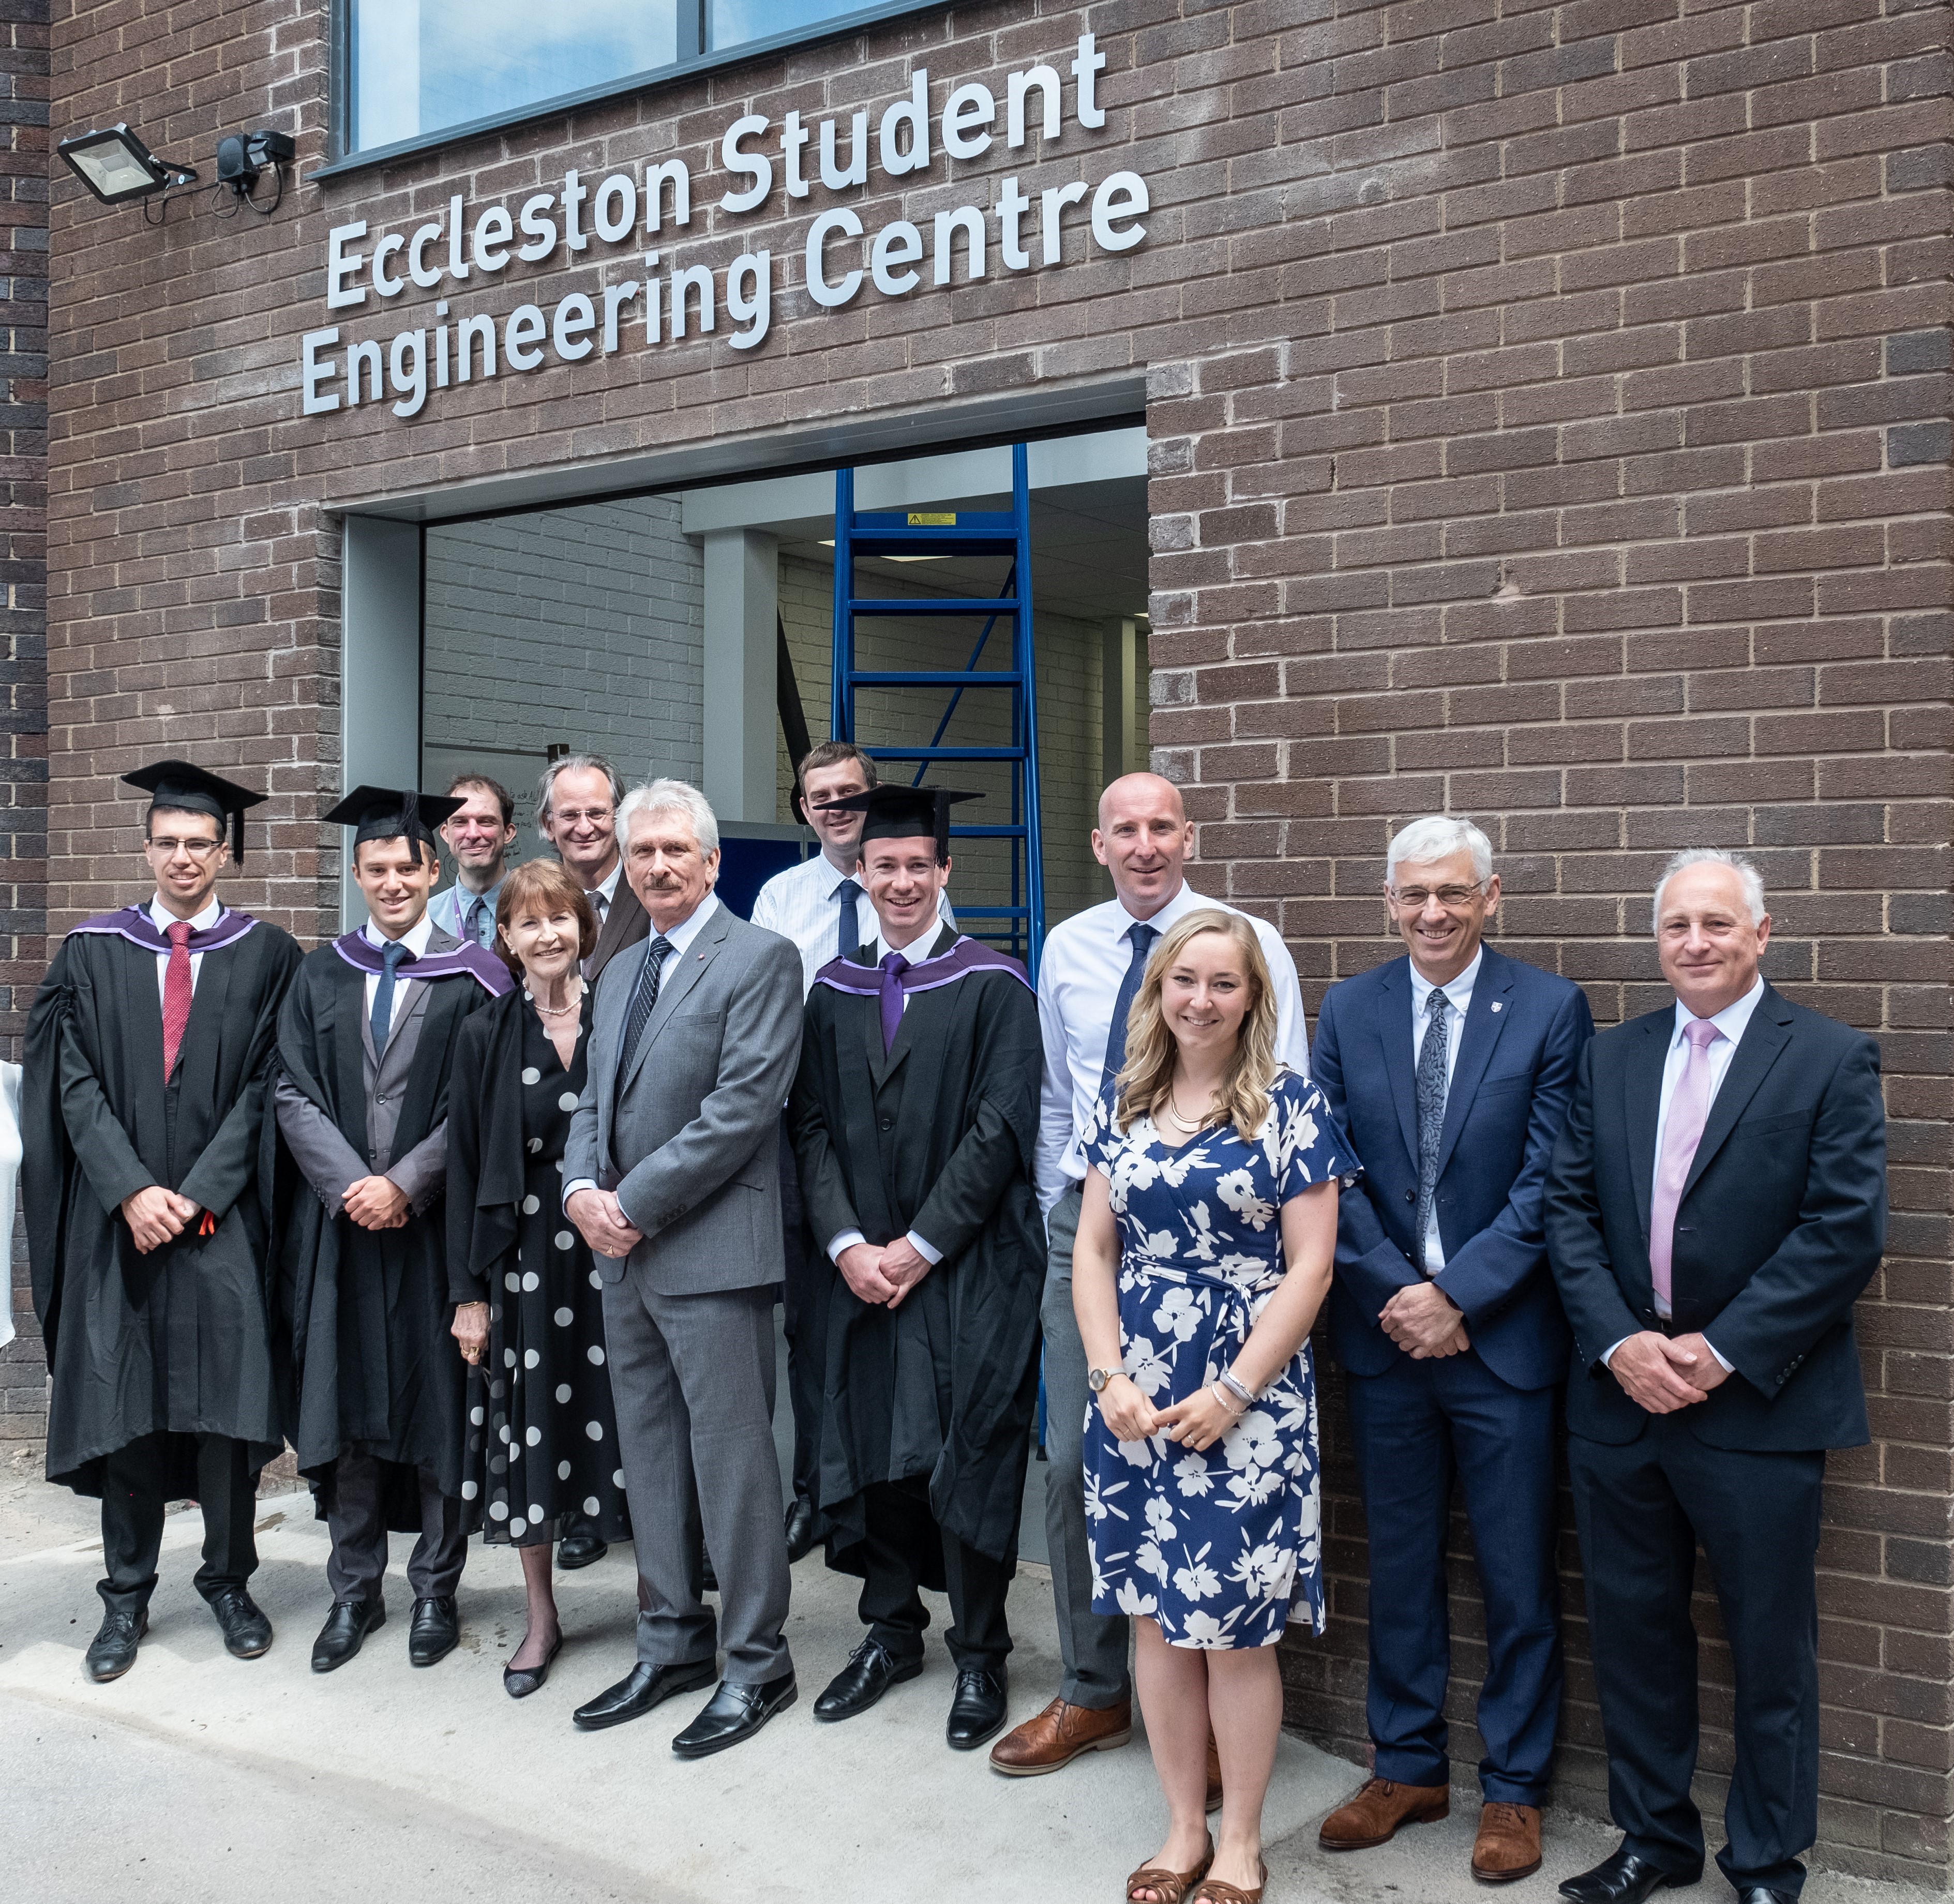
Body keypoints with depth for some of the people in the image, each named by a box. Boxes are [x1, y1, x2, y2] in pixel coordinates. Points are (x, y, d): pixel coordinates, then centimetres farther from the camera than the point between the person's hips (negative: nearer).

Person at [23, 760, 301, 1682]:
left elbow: (263, 1088, -2)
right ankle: (126, 1597, 17)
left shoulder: (267, 956, 3)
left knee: (226, 1400, 0)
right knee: (122, 1404, 5)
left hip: (222, 1220, -1)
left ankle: (229, 1579, 17)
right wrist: (131, 1191, -11)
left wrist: (197, 1195, -10)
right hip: (117, 1217, 1)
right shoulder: (93, 951, 7)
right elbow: (73, 1084, 1)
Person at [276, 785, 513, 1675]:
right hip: (339, 1222, 3)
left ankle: (435, 1589, 16)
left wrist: (404, 1184, -14)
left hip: (434, 1224, -3)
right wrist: (351, 1183, -10)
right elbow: (293, 1094, 3)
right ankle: (354, 1590, 20)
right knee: (347, 1403, 7)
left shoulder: (472, 978, 0)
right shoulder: (320, 978, 10)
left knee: (437, 1402, 3)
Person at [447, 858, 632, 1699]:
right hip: (523, 1259, 1)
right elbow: (465, 1167, 3)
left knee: (626, 1428, 3)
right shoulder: (486, 1037, 3)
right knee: (529, 1432, 8)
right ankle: (542, 1617, 26)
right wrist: (468, 1291, 0)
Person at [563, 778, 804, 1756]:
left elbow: (742, 1106, -17)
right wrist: (582, 1188, -3)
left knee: (731, 1455, -2)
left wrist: (636, 1205, -15)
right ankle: (673, 1643, 28)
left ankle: (756, 1663, 12)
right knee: (649, 1455, 15)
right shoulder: (621, 973, 18)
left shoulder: (760, 960, -8)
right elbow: (595, 1100, 18)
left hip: (712, 1253, -8)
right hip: (624, 1254, 8)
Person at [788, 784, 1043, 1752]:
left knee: (967, 1454, 0)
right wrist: (847, 1243, -7)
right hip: (862, 1265, 4)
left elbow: (1000, 1128, -9)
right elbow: (812, 1127, 6)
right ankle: (892, 1630, 26)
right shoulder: (833, 991, 9)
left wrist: (920, 1245, -12)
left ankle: (978, 1655, 15)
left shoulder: (993, 985, -3)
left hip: (968, 1265, -4)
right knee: (872, 1447, 9)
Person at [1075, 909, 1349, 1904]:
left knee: (1237, 1625, 4)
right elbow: (1094, 1248, 7)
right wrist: (1111, 1377, -5)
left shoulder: (1289, 1106, -5)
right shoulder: (1123, 1102, 6)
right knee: (1157, 1616, 11)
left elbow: (1309, 1266, -8)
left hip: (1247, 1402, -4)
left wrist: (1232, 1393, -13)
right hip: (1134, 1399, 4)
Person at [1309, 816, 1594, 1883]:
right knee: (1398, 1565, 15)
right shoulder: (1348, 1011, 4)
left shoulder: (1552, 1011, -5)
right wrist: (1395, 1293, -10)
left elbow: (1546, 1181, -9)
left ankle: (1514, 1789, 25)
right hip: (1384, 1331, 3)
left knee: (1517, 1579, 8)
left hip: (1503, 1338, -3)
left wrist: (1454, 1294, -15)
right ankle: (1408, 1767, 31)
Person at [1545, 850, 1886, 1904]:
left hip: (1758, 1408, -3)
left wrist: (1722, 1352, -16)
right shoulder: (1609, 1057, 8)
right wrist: (1620, 1342, -10)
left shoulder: (1831, 1058, -4)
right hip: (1619, 1396, 4)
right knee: (1632, 1627, 13)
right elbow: (1569, 1211, 4)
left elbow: (1846, 1227, -11)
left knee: (1769, 1647, 9)